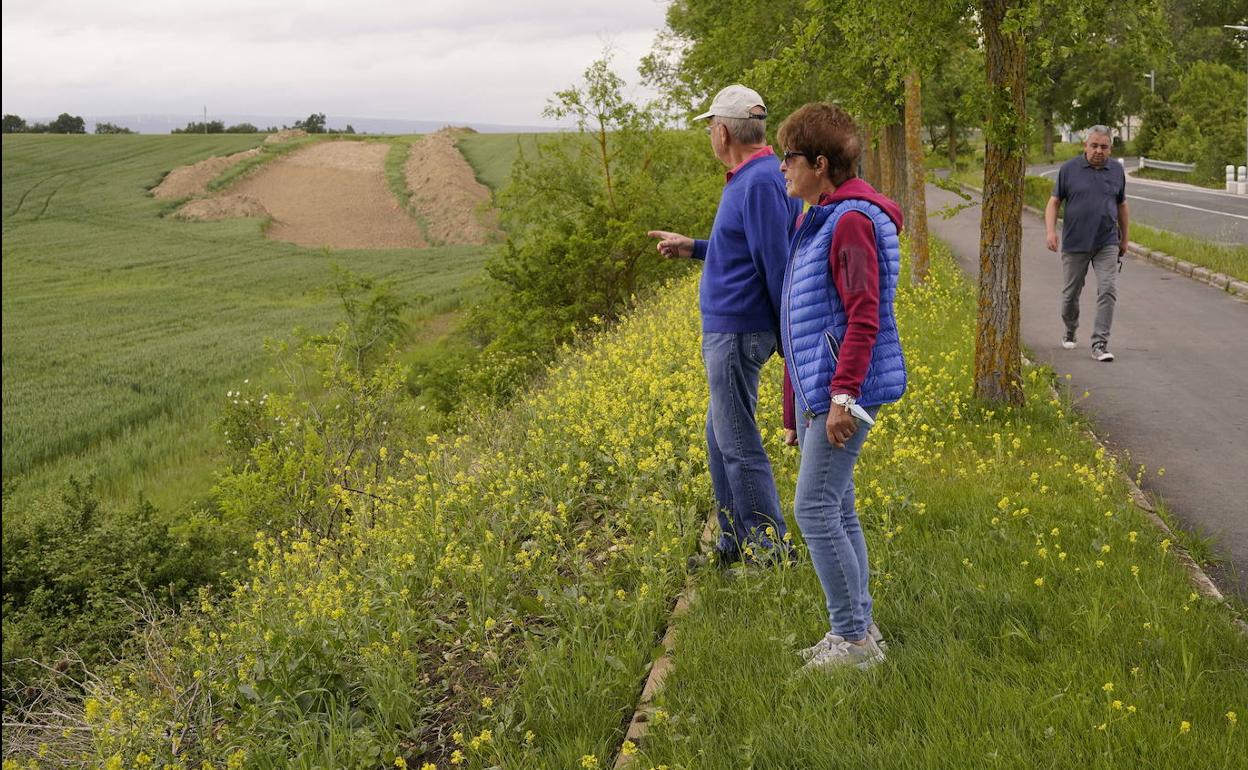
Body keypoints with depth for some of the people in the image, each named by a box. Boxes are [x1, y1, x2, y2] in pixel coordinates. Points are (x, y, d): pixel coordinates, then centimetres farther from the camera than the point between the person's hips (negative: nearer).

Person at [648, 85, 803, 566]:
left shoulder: (760, 182, -19)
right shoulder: (748, 179, 13)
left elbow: (775, 259, -20)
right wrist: (693, 248, 20)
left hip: (738, 332, -11)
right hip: (727, 328, 11)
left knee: (737, 443, -4)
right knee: (720, 436, 17)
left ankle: (772, 551, 5)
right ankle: (734, 544, 26)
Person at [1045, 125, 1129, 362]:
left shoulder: (1117, 170, 5)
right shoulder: (1069, 169, -2)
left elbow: (1121, 205, 15)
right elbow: (1054, 202, 0)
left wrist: (1124, 238, 20)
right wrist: (1050, 231, -14)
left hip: (1107, 244, 1)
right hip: (1075, 243, -1)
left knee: (1107, 291, -11)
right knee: (1071, 293, 10)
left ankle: (1100, 344, -10)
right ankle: (1070, 333, 34)